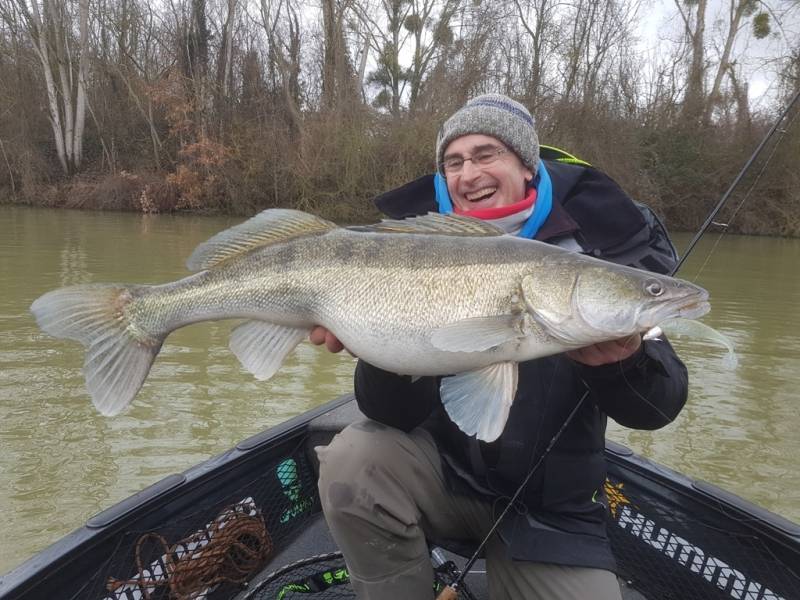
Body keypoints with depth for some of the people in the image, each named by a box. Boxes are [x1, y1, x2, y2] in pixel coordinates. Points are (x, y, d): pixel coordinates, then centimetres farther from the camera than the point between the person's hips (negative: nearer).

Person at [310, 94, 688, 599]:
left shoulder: (592, 246, -11)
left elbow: (658, 408, -14)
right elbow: (397, 415, -13)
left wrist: (625, 362, -36)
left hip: (551, 511, 1)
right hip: (444, 474, 0)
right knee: (353, 462, -26)